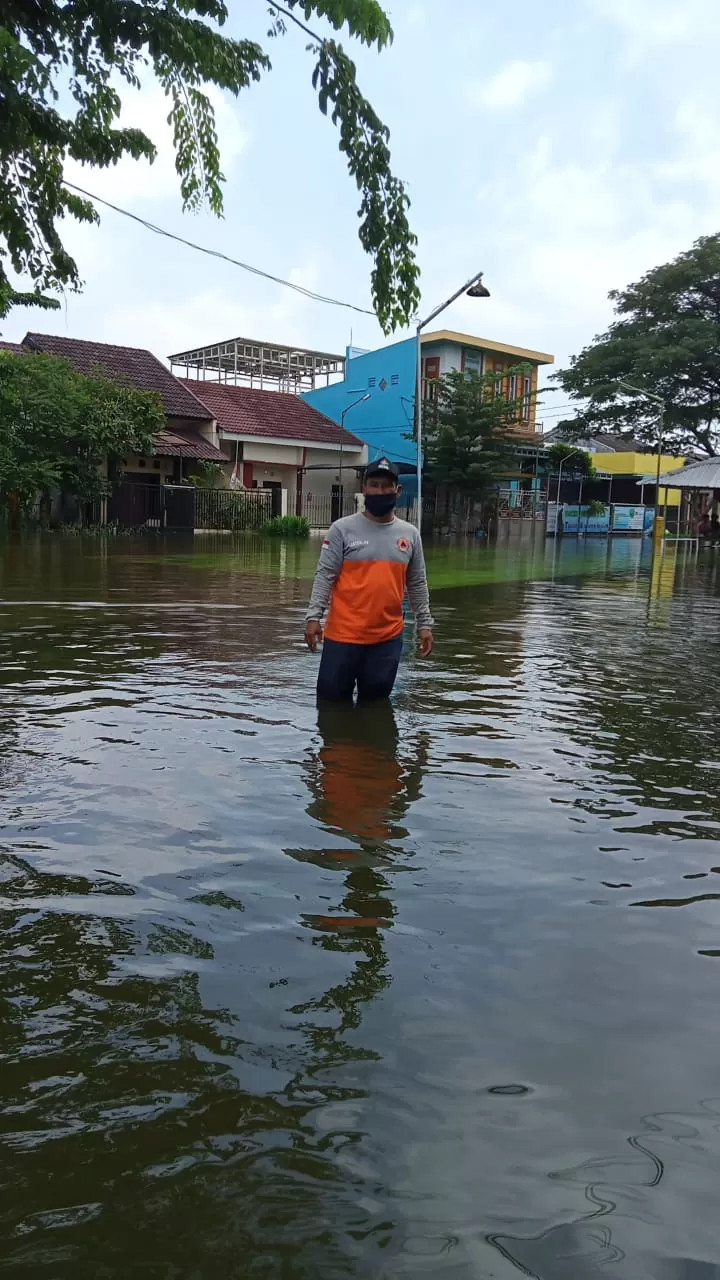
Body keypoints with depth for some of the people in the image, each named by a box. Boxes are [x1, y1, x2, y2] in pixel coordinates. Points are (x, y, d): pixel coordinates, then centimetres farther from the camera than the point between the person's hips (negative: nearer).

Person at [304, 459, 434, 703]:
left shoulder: (410, 534, 7)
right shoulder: (342, 528, -3)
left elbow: (417, 584, 12)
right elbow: (325, 576, -4)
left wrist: (425, 624, 9)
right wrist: (313, 616, -12)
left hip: (388, 637, 3)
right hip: (344, 634, -2)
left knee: (375, 703, 13)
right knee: (332, 701, 6)